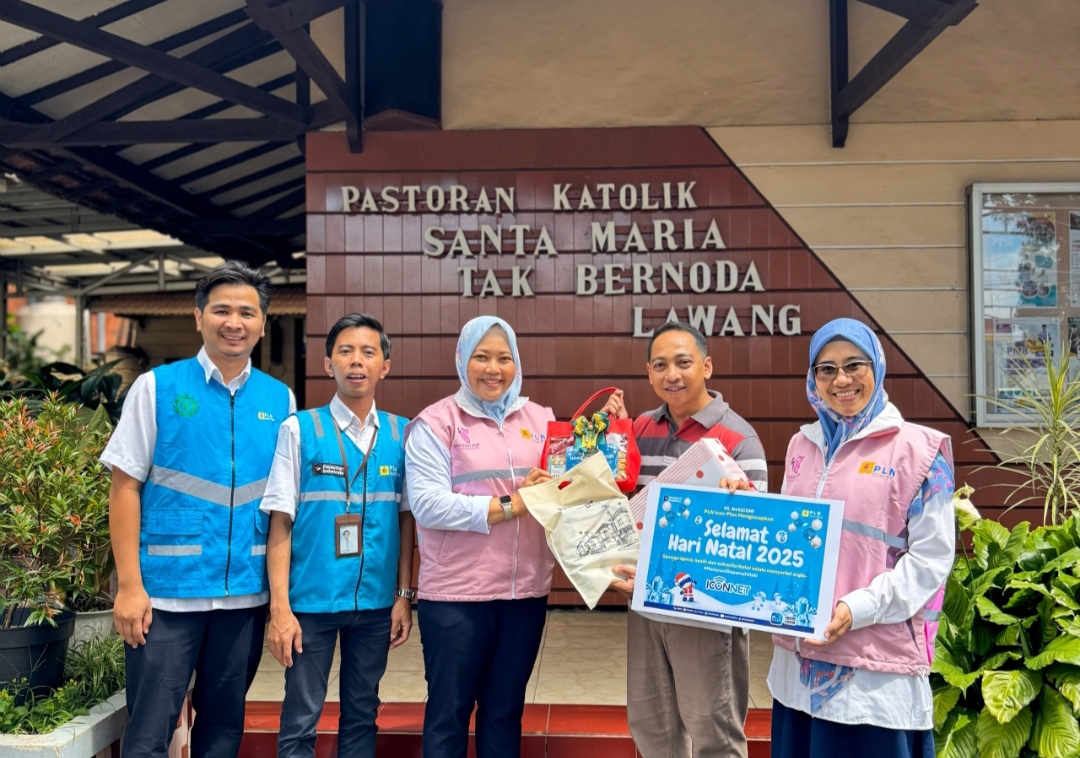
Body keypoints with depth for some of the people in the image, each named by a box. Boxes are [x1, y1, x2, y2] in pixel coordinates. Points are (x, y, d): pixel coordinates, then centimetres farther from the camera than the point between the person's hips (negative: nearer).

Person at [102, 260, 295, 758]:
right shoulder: (157, 387, -2)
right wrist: (130, 585, -9)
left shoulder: (280, 399, 5)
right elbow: (125, 487, -3)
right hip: (168, 590, -3)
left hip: (246, 593, 3)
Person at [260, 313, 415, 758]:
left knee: (362, 715, 15)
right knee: (300, 721, 6)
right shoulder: (299, 429, -5)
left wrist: (404, 595, 2)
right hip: (311, 599, -2)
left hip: (376, 601, 3)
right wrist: (280, 607, -9)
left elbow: (407, 520, 5)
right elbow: (280, 522, -6)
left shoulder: (401, 434, 3)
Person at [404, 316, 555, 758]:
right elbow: (427, 505, -15)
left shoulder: (540, 419, 9)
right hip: (456, 593, -4)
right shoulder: (436, 422, -4)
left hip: (526, 591, 4)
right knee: (449, 713, 8)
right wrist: (508, 505, -18)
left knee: (505, 710, 16)